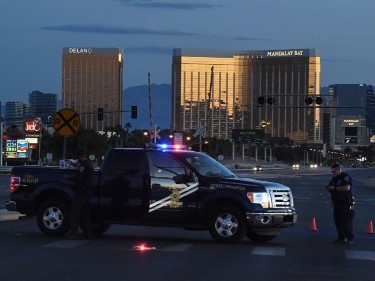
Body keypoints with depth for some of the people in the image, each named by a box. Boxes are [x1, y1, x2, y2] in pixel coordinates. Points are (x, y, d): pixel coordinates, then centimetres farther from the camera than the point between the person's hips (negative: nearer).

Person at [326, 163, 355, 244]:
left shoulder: (345, 176, -9)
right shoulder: (334, 178, 17)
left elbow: (347, 187, -22)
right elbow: (331, 188, 23)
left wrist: (335, 188, -19)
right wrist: (329, 188, -2)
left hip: (345, 202, -8)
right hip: (336, 202, 8)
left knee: (346, 220, -10)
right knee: (337, 220, 6)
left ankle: (350, 238, -5)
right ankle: (341, 238, 12)